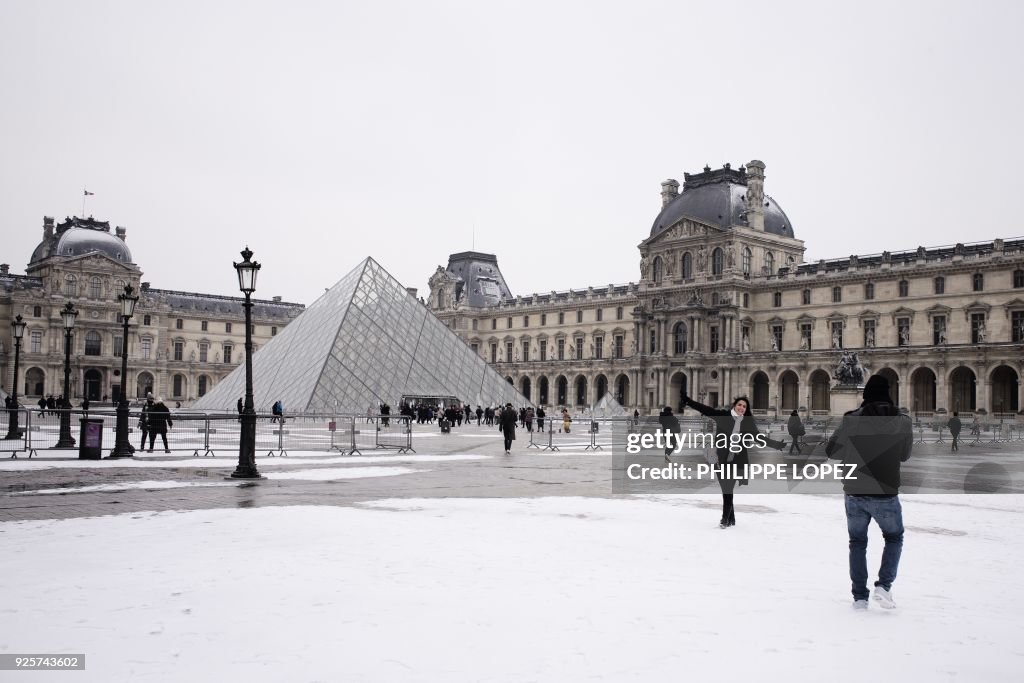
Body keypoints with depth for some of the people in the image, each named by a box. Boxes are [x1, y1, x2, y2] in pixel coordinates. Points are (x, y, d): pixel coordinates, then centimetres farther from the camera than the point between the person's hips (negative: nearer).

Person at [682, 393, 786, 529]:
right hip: (721, 460, 1)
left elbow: (760, 438, 11)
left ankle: (725, 519, 2)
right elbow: (706, 410, -5)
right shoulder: (723, 416, -1)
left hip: (736, 461, -1)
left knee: (728, 489, -7)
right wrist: (689, 401, -12)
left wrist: (777, 444, 9)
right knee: (725, 490, 7)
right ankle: (731, 518, 20)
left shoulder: (748, 423, 2)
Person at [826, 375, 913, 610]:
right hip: (886, 494, 0)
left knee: (857, 542, 16)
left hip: (855, 493, 0)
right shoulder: (902, 421, -5)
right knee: (894, 537, 22)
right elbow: (904, 455, 11)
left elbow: (830, 451, 0)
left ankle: (859, 597, 16)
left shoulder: (852, 419, -8)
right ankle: (884, 585, 6)